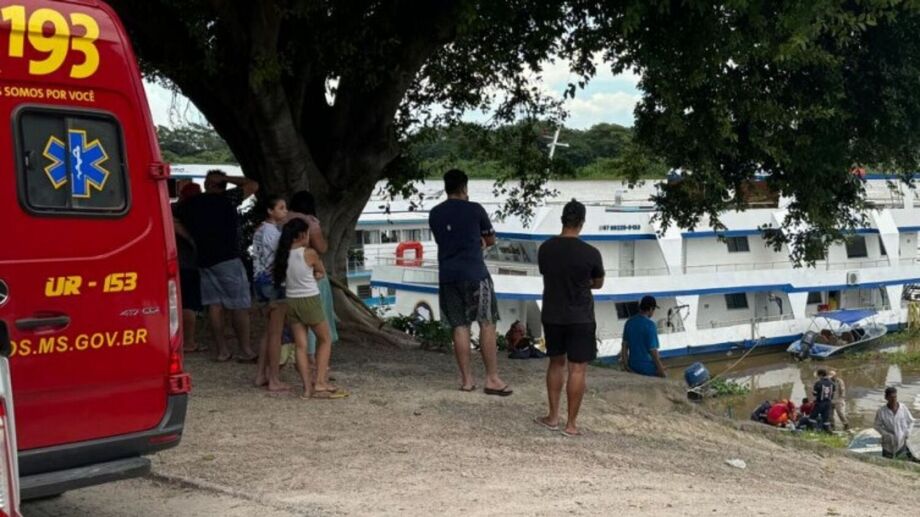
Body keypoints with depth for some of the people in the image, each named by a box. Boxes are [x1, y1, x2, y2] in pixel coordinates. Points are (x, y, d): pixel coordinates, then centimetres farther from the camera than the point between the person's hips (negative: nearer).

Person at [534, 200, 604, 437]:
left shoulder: (545, 249, -4)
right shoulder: (590, 253, -15)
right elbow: (598, 284, 1)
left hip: (552, 316, 4)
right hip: (580, 319, -4)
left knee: (556, 363, 19)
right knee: (578, 369, 3)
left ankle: (553, 416, 23)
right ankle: (571, 424, 6)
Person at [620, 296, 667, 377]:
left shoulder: (629, 322, 2)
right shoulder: (650, 325, -17)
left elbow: (624, 345, 6)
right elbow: (653, 350, -18)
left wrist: (626, 365, 13)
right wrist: (661, 370, -10)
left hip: (633, 366, 7)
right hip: (647, 369, -7)